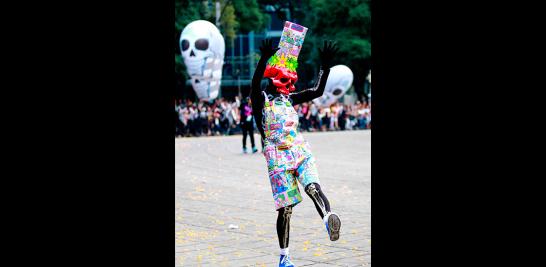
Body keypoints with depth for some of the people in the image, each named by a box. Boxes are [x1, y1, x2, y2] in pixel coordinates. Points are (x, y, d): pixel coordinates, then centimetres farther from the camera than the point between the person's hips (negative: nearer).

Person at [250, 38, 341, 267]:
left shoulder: (289, 99, 17)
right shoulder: (260, 99, 0)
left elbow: (317, 91, 15)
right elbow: (255, 84, -23)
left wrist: (325, 65, 4)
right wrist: (264, 58, -37)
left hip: (300, 152, 4)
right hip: (277, 159, -4)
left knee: (312, 186, -25)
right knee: (285, 208, -3)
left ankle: (328, 219, -50)